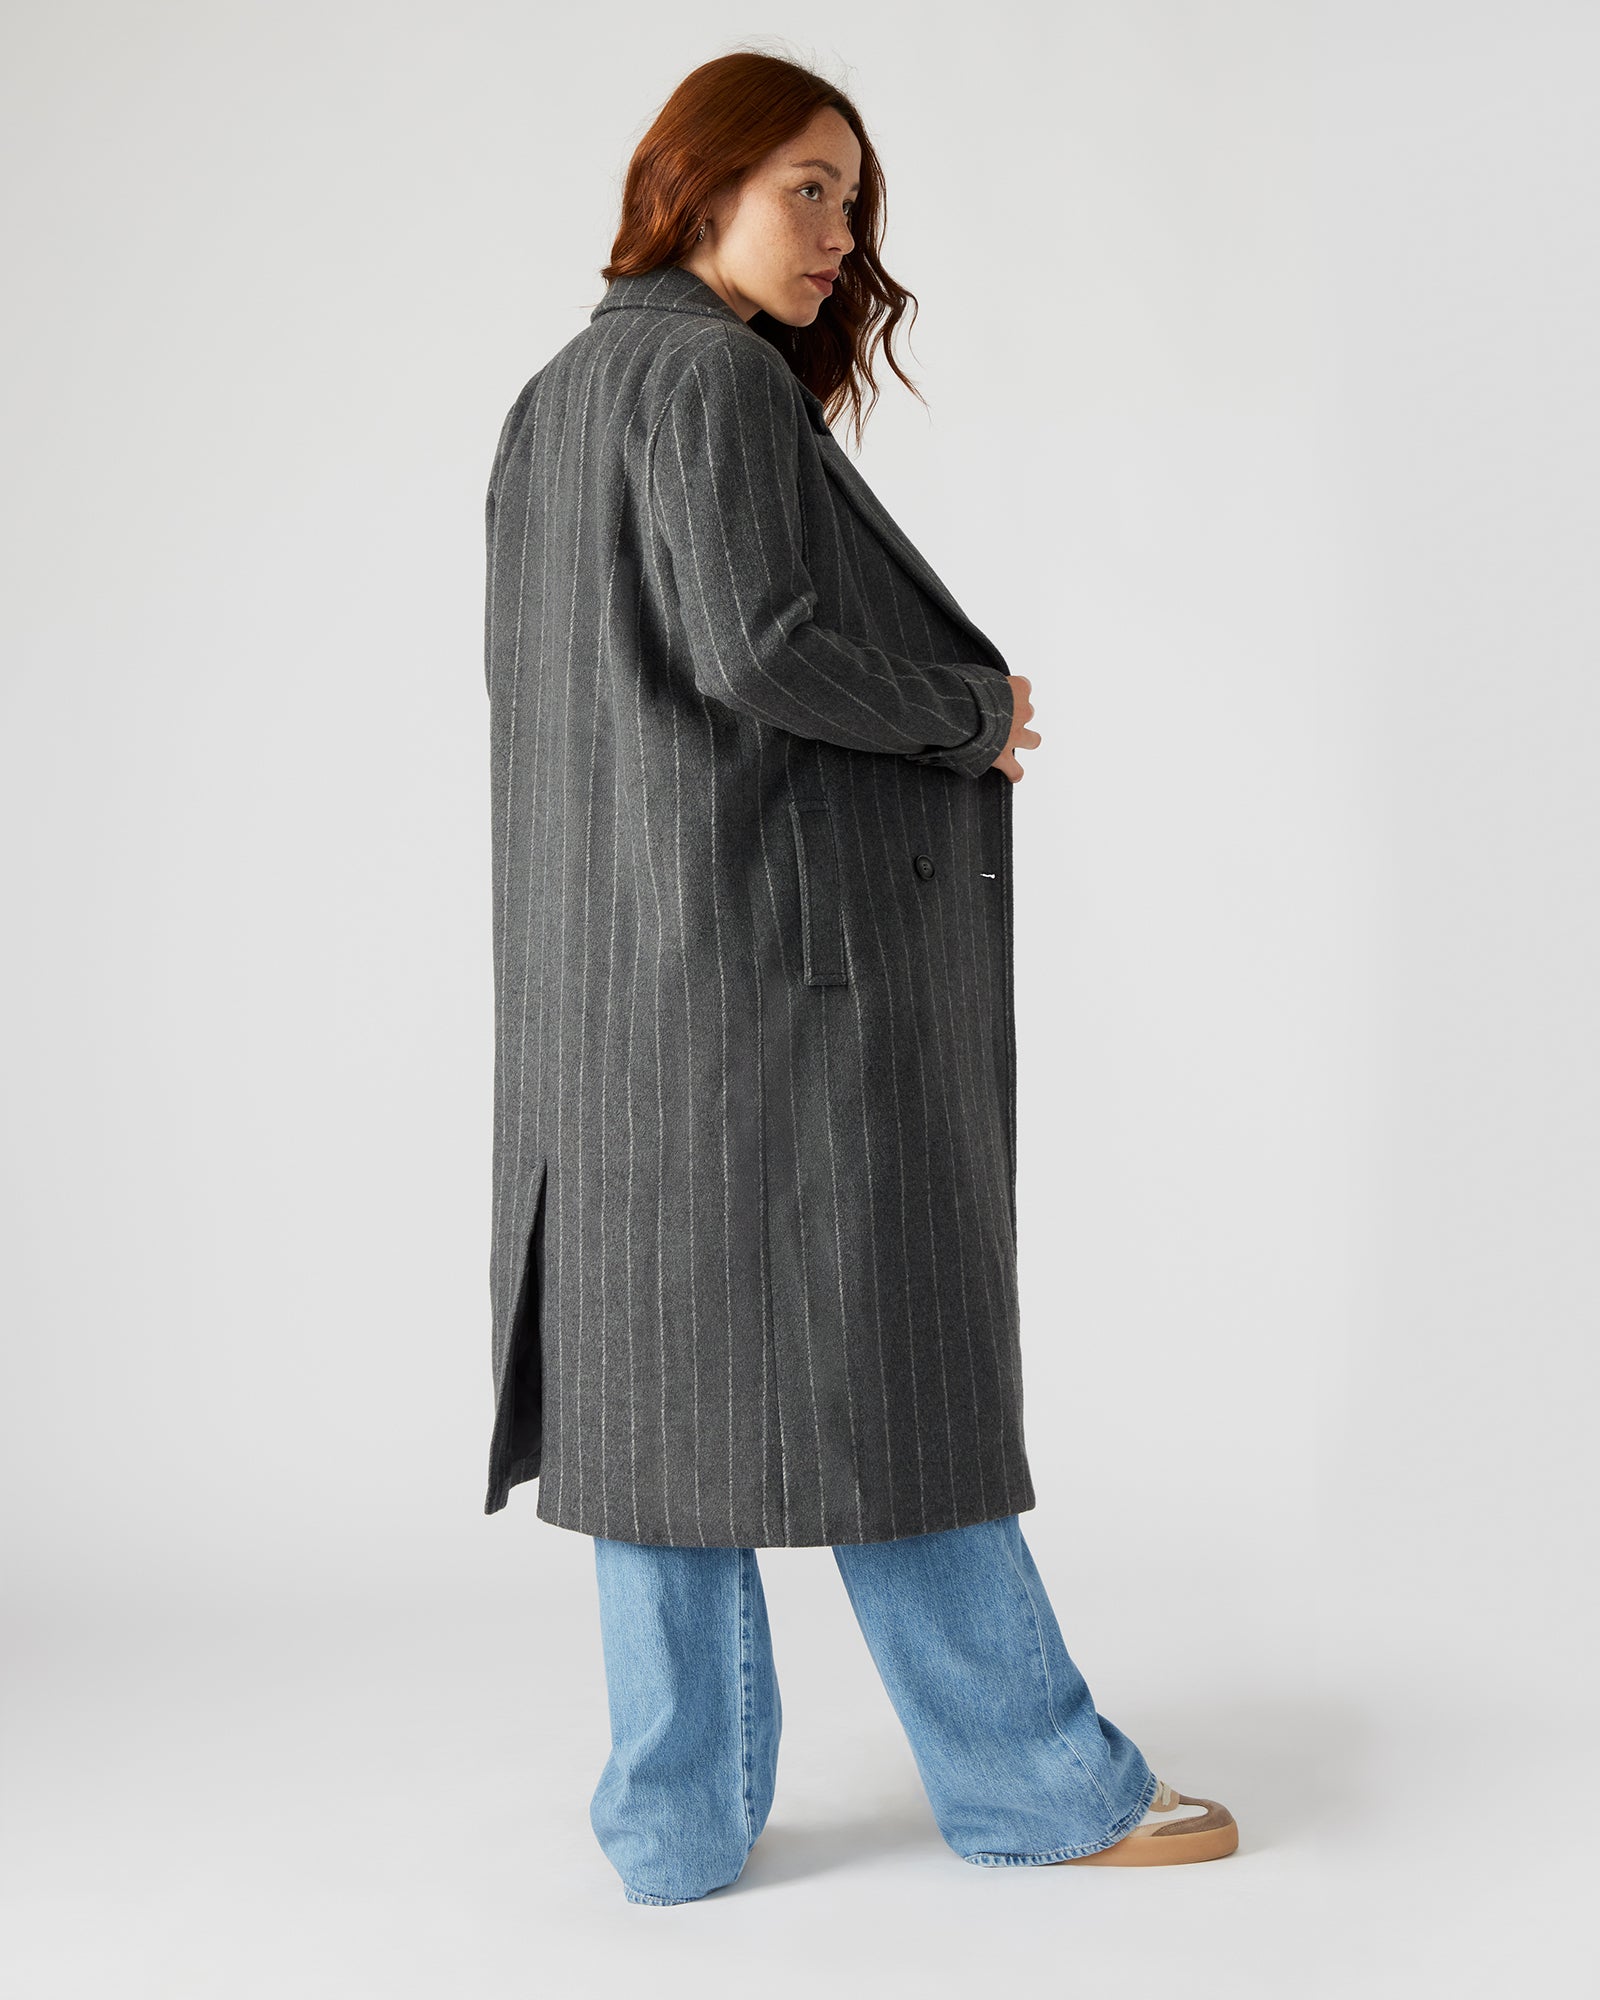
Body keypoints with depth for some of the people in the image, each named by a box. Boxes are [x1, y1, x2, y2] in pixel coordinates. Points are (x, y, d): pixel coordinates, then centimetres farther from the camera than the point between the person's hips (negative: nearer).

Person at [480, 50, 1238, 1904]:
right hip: (775, 931, -8)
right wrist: (977, 715, -5)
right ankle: (1037, 1778, 13)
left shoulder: (549, 399, 17)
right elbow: (758, 640, -21)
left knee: (662, 1365, 9)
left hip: (609, 969, 9)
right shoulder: (715, 377, -9)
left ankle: (678, 1814, 15)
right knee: (870, 1358, -1)